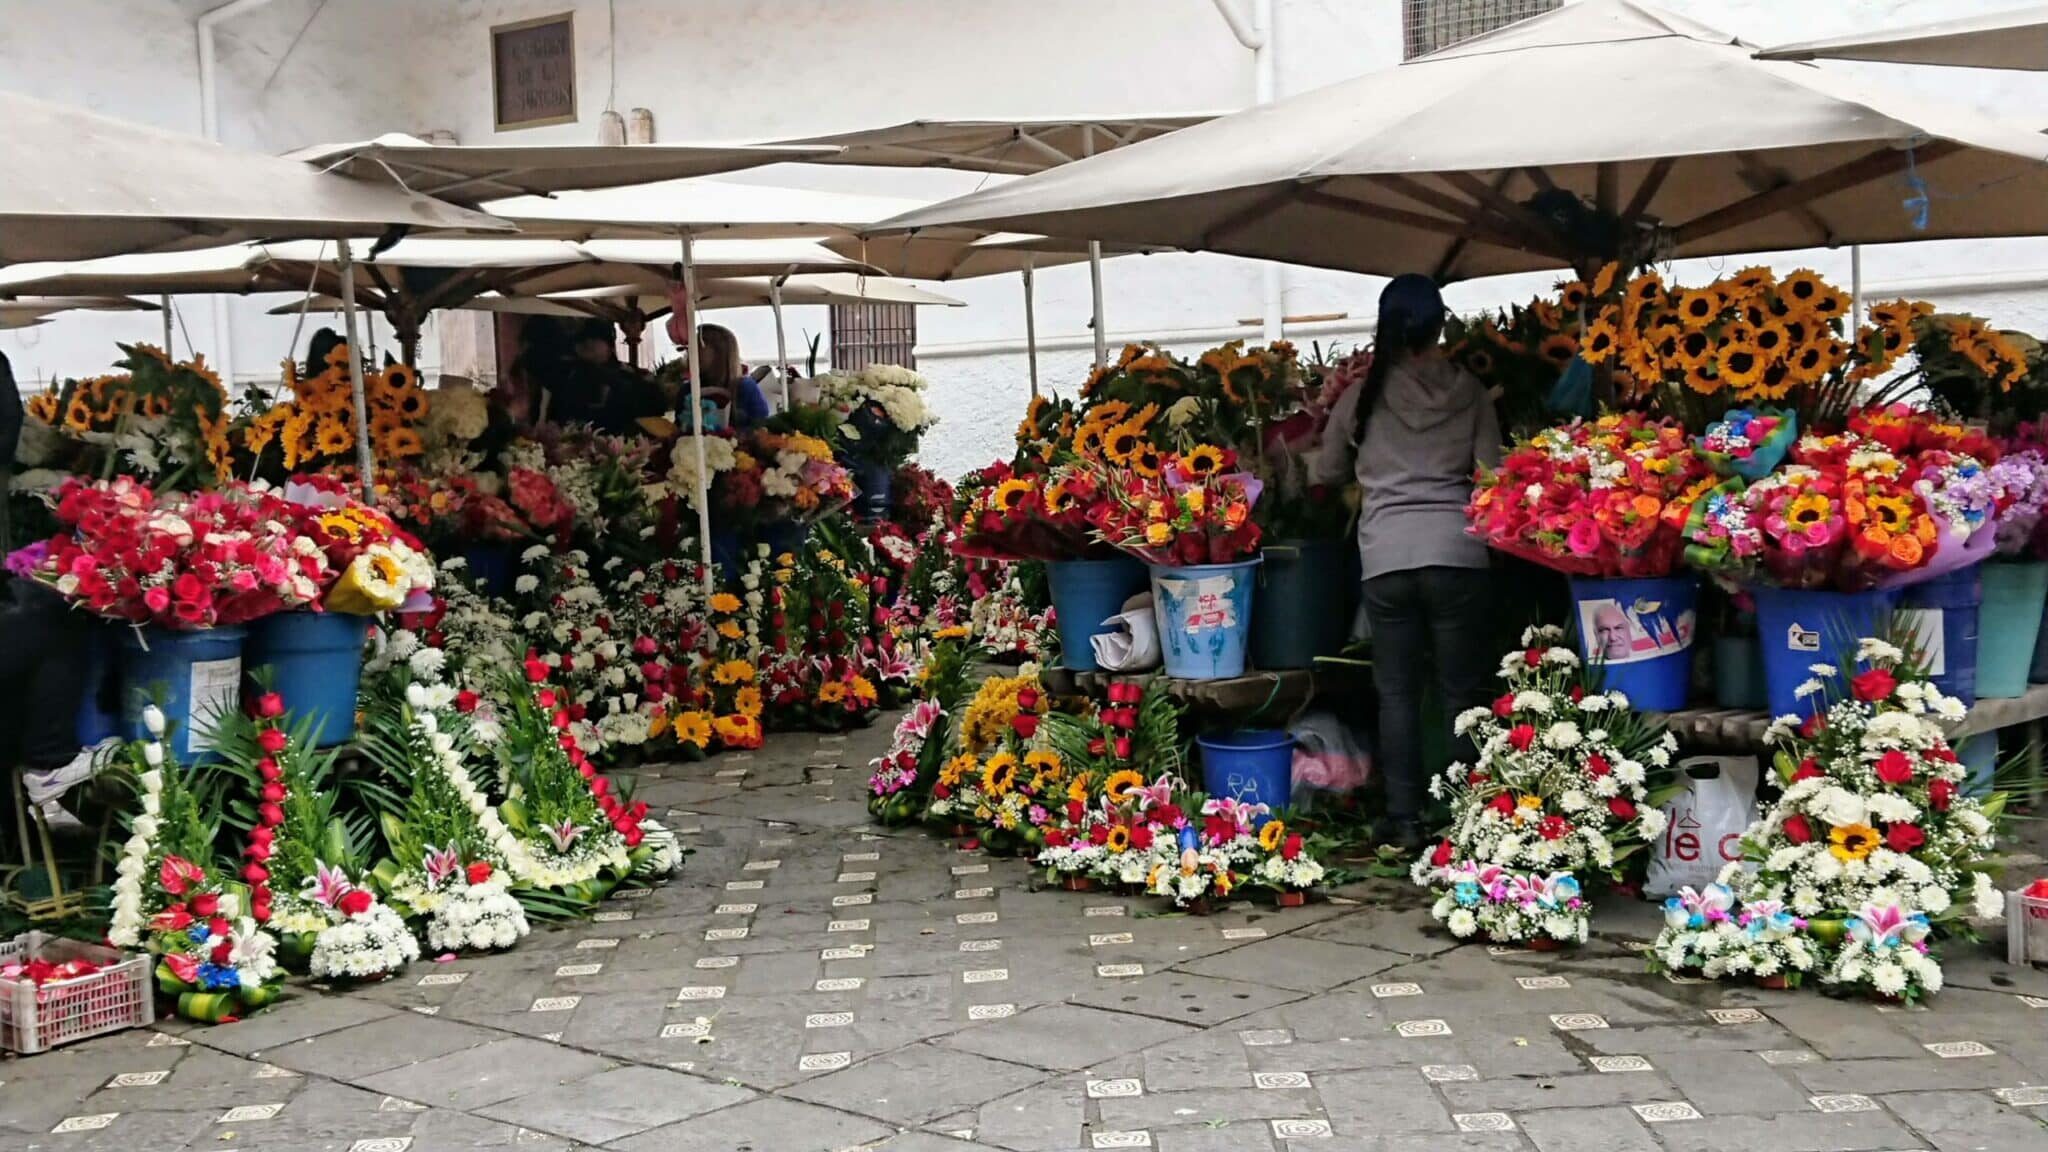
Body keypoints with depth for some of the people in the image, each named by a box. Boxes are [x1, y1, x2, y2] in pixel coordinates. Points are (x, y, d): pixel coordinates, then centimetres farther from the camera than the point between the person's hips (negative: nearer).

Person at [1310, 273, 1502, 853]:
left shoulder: (1363, 396, 4)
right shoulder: (1469, 392, 3)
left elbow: (1324, 472, 15)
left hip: (1386, 556, 0)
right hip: (1455, 552, 0)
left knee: (1398, 693, 8)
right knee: (1462, 692, 7)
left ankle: (1404, 820, 8)